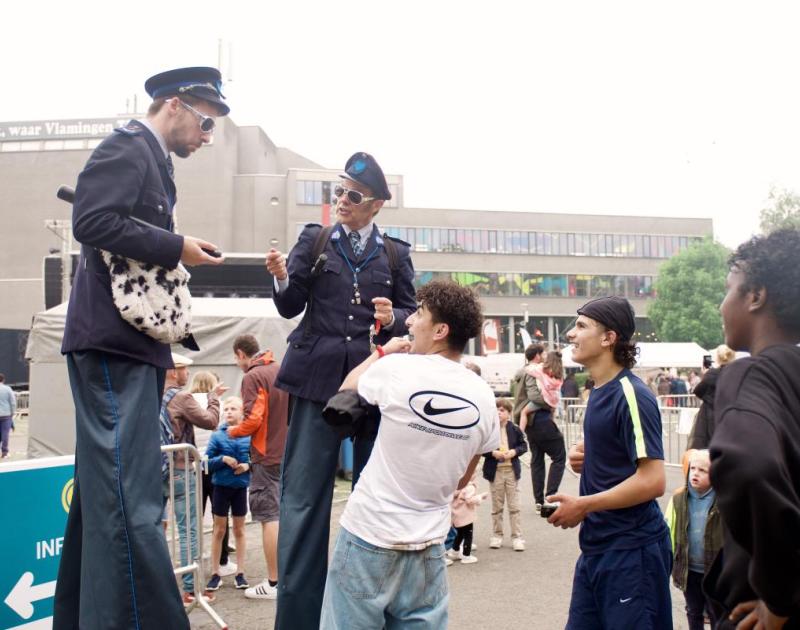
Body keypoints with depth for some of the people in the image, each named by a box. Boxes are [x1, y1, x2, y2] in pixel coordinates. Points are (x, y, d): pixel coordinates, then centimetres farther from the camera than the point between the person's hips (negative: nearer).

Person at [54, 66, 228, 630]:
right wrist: (176, 248, -14)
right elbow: (93, 222, -20)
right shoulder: (128, 146, -6)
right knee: (132, 498, -12)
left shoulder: (151, 160, 22)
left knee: (107, 492, 12)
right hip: (113, 341, -10)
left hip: (134, 342, 10)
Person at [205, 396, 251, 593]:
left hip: (241, 487, 0)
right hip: (221, 486, 0)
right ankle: (215, 573, 18)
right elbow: (207, 462, -4)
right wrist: (223, 459, -20)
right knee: (219, 530, 9)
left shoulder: (250, 435, -5)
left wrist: (247, 465, -19)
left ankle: (240, 573, 21)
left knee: (239, 530, 12)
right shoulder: (217, 435, -5)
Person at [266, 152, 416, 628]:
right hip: (318, 379, 0)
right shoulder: (314, 240, 8)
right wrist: (284, 279, -19)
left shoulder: (396, 254, 9)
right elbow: (290, 307, 2)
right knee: (304, 498, 1)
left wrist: (394, 318, -12)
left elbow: (413, 316, 9)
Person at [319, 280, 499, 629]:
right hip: (428, 545, 4)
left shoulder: (396, 368, -13)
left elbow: (346, 389, 9)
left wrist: (382, 351, 22)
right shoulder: (483, 396, -1)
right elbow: (461, 480, 11)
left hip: (369, 537, -4)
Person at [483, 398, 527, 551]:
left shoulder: (515, 429, -3)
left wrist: (514, 451, -12)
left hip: (512, 470, 1)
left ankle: (517, 537, 12)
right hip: (495, 471, 0)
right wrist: (493, 453, -18)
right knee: (497, 506, 10)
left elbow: (523, 445, 6)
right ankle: (497, 535, 22)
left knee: (514, 506, 5)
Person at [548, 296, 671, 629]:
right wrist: (584, 456, 4)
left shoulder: (632, 395, -17)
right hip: (597, 546, 9)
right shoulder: (599, 392, 11)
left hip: (631, 550, -9)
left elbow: (652, 480, -22)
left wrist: (583, 506, -16)